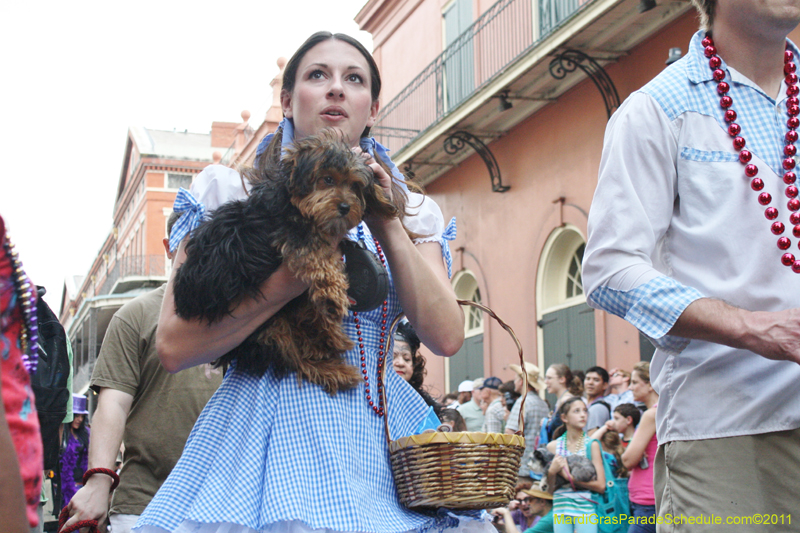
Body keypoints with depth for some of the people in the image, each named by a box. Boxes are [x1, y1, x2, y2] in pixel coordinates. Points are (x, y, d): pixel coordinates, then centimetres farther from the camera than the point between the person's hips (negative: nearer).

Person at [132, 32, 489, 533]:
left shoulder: (411, 211, 12)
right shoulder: (232, 193, 4)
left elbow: (446, 337, -2)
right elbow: (174, 347, -7)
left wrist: (388, 227, -8)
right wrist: (296, 274, -15)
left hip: (377, 436, 3)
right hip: (263, 428, -2)